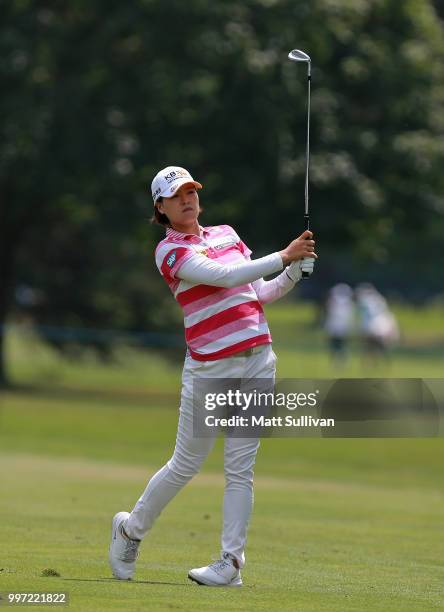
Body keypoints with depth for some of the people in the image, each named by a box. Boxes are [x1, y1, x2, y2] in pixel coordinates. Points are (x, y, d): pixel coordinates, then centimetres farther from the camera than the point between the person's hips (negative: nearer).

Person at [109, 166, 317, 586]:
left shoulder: (226, 234, 16)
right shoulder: (170, 251, -5)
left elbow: (259, 294, 18)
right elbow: (225, 277, -19)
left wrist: (295, 271, 2)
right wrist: (284, 256, -18)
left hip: (257, 359, 5)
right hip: (210, 368, -4)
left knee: (240, 468, -1)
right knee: (186, 465, 3)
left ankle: (231, 562, 0)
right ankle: (131, 528, 25)